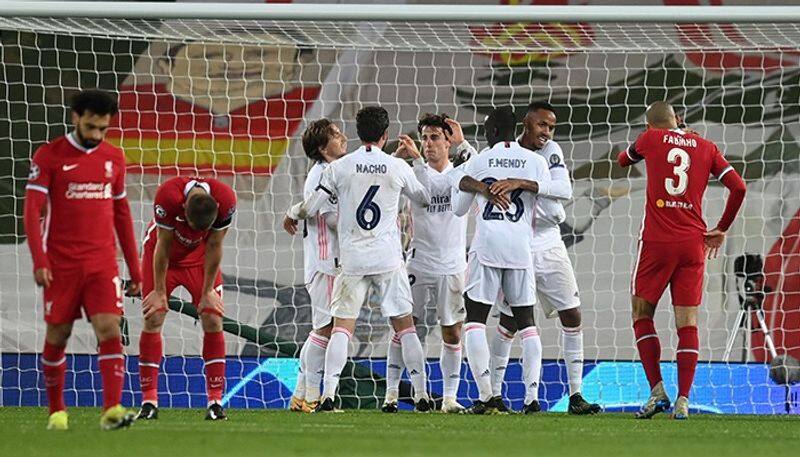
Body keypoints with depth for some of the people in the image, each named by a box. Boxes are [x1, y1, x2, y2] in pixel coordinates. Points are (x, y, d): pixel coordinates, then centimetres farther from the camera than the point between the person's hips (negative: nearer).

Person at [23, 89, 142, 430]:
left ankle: (112, 410, -20)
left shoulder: (113, 158, 10)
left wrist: (135, 269, 16)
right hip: (61, 264, -2)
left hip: (103, 263, 2)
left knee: (109, 329, -13)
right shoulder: (49, 156, -2)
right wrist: (39, 261, -17)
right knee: (57, 336, 5)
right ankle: (57, 411, 20)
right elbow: (32, 210, -6)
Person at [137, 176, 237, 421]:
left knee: (213, 320, -9)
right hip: (164, 253, -2)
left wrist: (208, 292, -9)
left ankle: (215, 400, -6)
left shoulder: (226, 201, -31)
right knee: (153, 319, -10)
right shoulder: (167, 196, -37)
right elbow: (163, 247, -24)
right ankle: (149, 400, -6)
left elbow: (213, 247, -16)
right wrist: (159, 292, -15)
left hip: (199, 255, 2)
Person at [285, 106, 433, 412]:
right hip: (389, 260, 1)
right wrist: (417, 160, 27)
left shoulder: (338, 168, -2)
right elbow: (425, 197, 18)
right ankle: (421, 395, 9)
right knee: (405, 326, 9)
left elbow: (310, 208, 0)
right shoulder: (398, 167, 0)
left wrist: (291, 213, 22)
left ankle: (328, 395, -13)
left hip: (353, 260, -1)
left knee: (342, 326, -1)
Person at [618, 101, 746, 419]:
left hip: (657, 241, -2)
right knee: (687, 324, 3)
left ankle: (657, 390, -3)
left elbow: (622, 160, 23)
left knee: (642, 315, 10)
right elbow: (738, 187, 2)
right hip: (693, 244, 2)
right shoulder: (705, 147, 9)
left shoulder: (650, 139, 4)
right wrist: (721, 230, 13)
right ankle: (683, 399, -7)